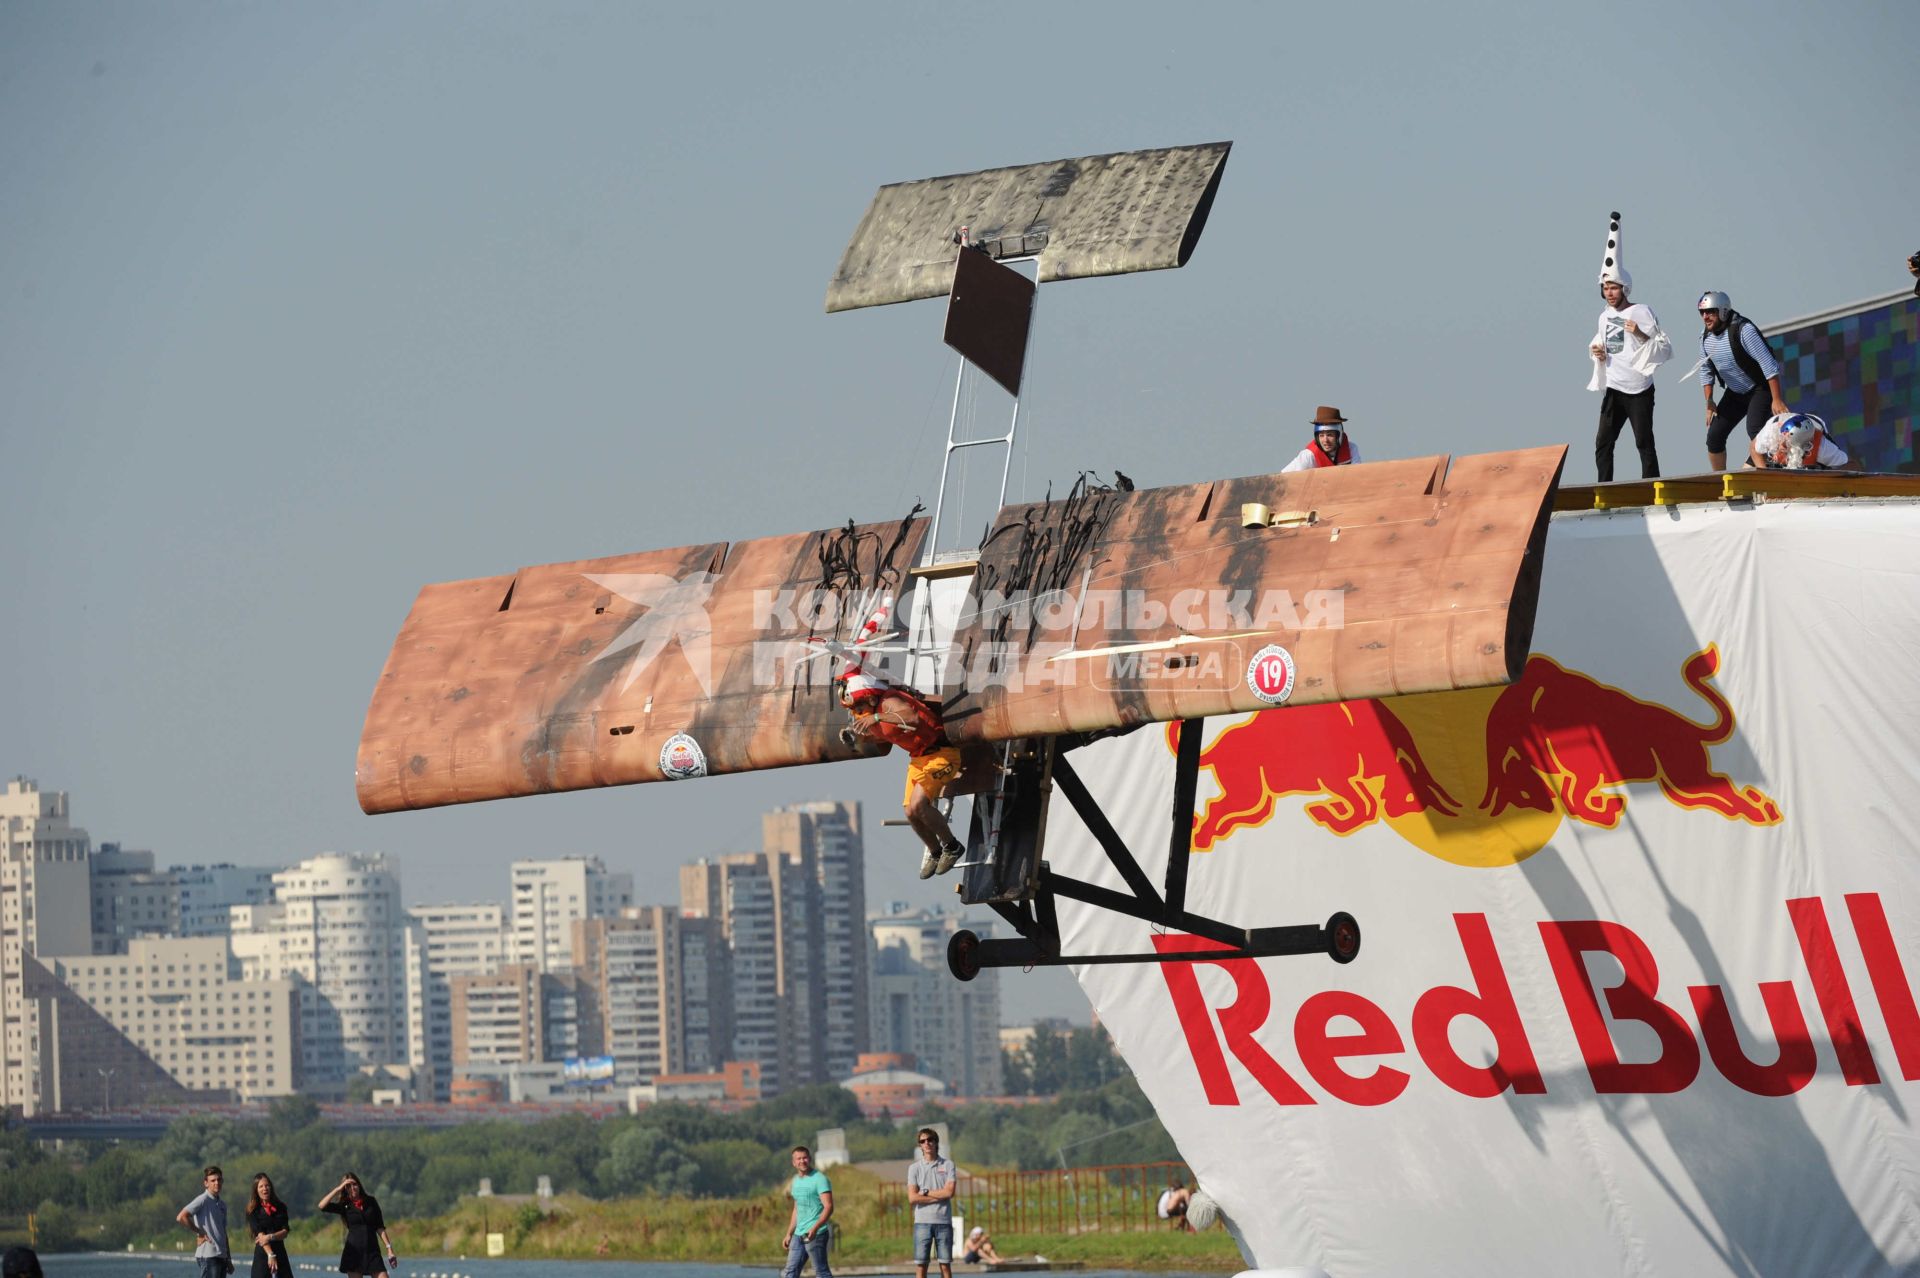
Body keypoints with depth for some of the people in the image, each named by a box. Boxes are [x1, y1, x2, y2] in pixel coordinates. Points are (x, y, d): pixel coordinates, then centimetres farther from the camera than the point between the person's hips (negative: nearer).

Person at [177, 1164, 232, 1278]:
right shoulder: (203, 1200, -7)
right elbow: (181, 1217, -19)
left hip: (221, 1256, 9)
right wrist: (200, 1233, -11)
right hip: (208, 1255, -9)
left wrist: (228, 1259, 23)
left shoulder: (222, 1205, 19)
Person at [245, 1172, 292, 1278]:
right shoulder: (253, 1211, -1)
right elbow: (260, 1234, -12)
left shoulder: (280, 1207, 9)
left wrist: (270, 1237, -18)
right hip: (263, 1256, -3)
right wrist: (270, 1255, -23)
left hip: (280, 1255, 3)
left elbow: (285, 1232, 2)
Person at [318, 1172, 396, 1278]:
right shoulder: (345, 1206, 4)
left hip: (372, 1250, 1)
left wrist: (389, 1248, 2)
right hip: (353, 1252, -1)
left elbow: (380, 1227, 9)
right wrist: (338, 1189, -8)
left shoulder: (371, 1202, 7)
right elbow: (322, 1206, -11)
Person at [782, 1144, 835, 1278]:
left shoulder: (820, 1179, -10)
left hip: (816, 1234, -8)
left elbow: (828, 1207, -18)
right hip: (799, 1235, 8)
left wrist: (815, 1228, -30)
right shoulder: (796, 1180, 15)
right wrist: (789, 1234, 21)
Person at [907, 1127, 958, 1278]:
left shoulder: (948, 1165, 6)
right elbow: (912, 1198, -5)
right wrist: (939, 1196, -7)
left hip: (943, 1221, 0)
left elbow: (949, 1192, -7)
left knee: (945, 1265, 2)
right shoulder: (914, 1167, 5)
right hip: (922, 1221, 0)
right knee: (920, 1265, -3)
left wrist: (925, 1192, -4)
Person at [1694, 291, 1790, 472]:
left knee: (1755, 432, -27)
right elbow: (1705, 371, 10)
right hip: (1734, 393, 7)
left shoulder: (1743, 330, -26)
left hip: (1759, 389, -7)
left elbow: (1768, 363, -27)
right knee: (1714, 437, 2)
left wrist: (1777, 400, -30)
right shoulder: (1706, 335, -3)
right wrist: (1709, 402, 2)